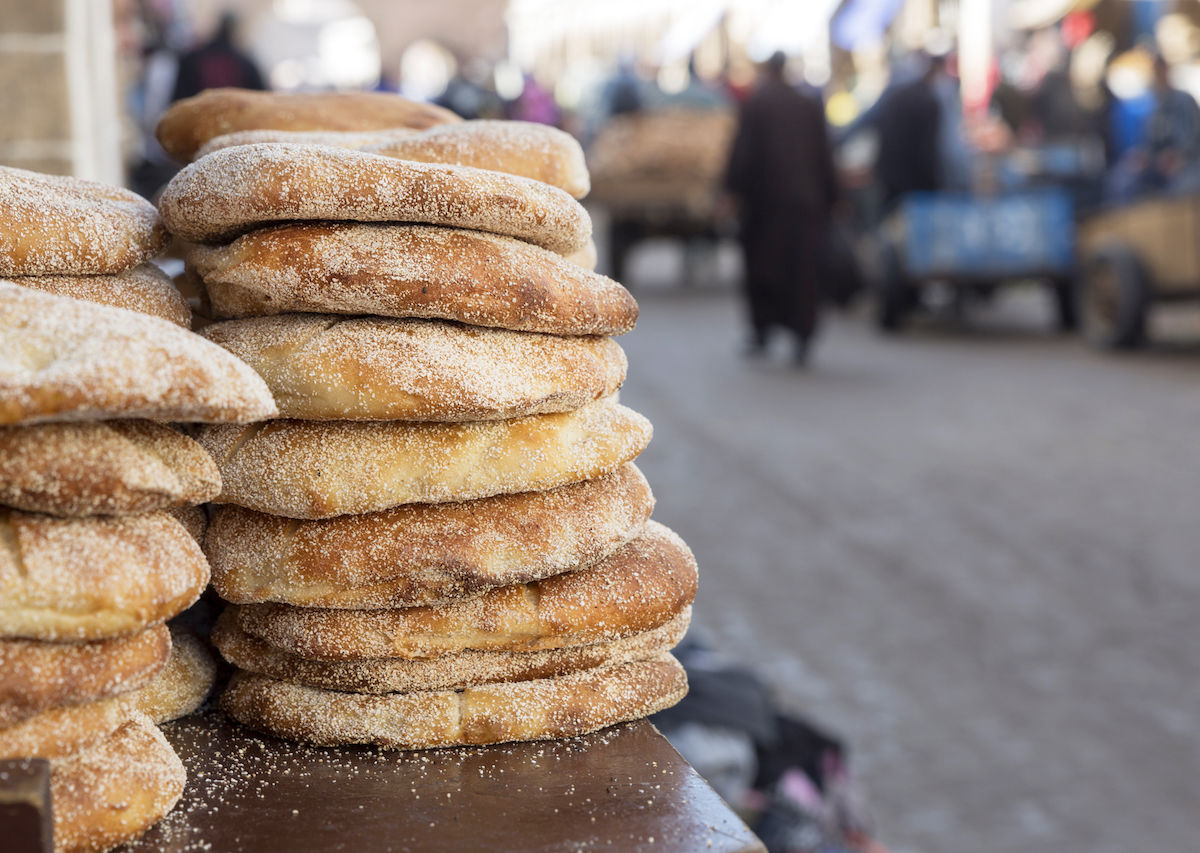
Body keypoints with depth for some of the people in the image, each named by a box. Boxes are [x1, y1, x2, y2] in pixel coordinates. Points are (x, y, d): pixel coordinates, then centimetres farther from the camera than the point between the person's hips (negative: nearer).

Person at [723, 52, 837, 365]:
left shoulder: (755, 103, -2)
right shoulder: (811, 107, 7)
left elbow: (742, 149, -8)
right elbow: (825, 156, 8)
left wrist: (734, 188, -5)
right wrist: (828, 198, 13)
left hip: (765, 197, -2)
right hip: (807, 200, 2)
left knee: (762, 265, 8)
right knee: (803, 267, 4)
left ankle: (760, 332, 6)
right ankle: (802, 338, -2)